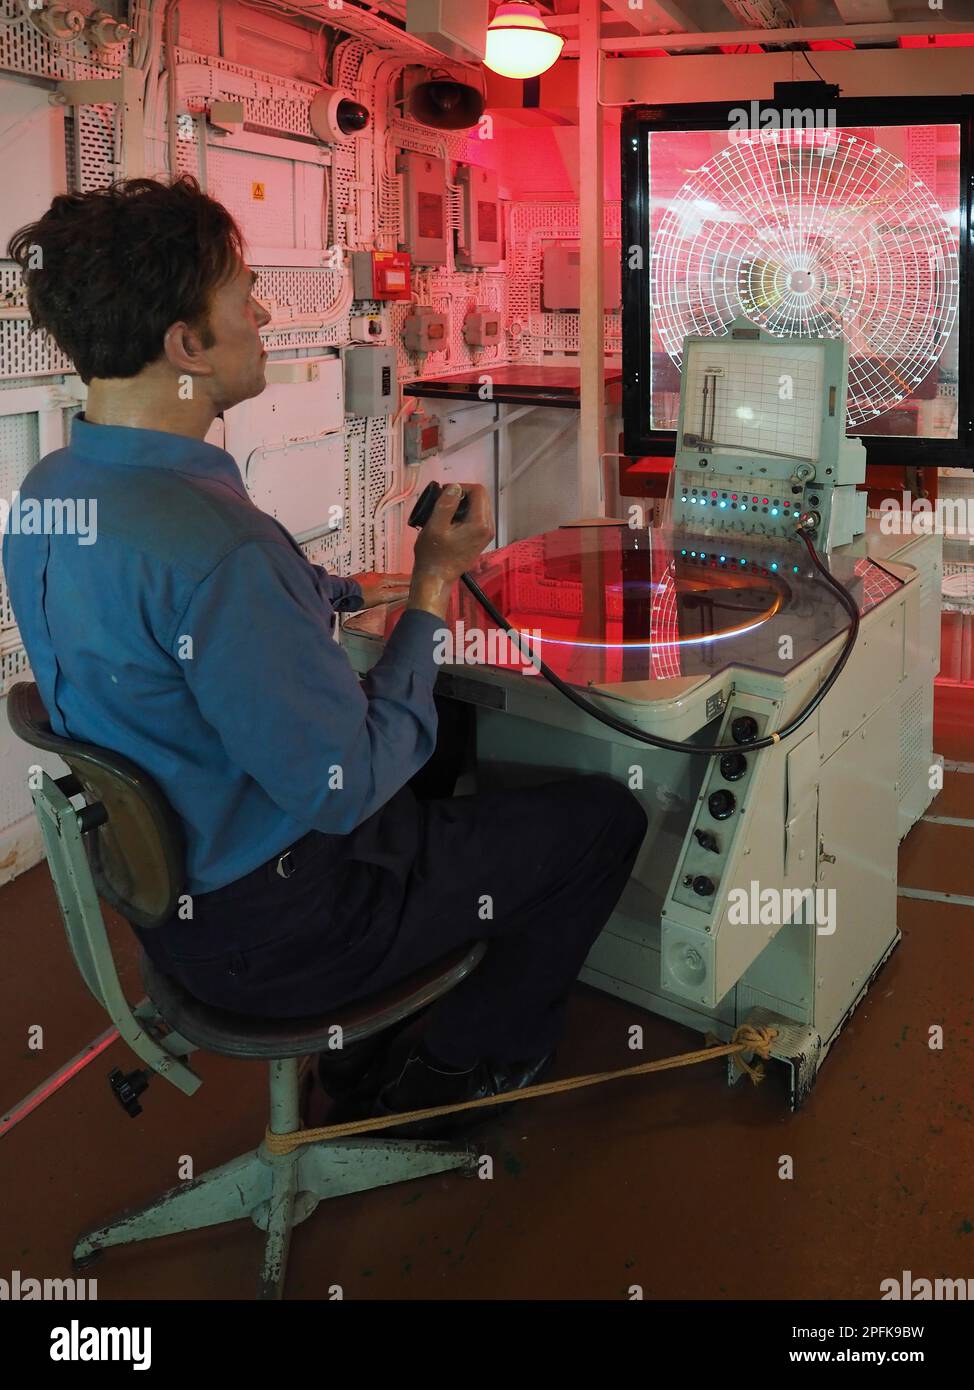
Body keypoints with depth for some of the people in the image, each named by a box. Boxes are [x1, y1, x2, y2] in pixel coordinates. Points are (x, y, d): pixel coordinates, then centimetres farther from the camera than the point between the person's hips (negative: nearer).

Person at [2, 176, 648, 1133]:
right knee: (603, 817, 5)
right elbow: (349, 787, -27)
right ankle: (453, 1069, 24)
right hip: (267, 929, -9)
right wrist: (433, 586, -18)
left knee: (450, 752, 32)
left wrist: (340, 592, 13)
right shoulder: (213, 544, -34)